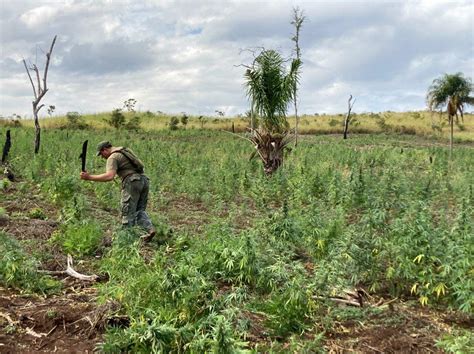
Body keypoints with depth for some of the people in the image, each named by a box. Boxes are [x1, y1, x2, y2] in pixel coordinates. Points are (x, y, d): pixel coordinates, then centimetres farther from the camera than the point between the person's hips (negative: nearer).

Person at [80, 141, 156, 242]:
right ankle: (150, 229, -3)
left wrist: (90, 177, -16)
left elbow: (110, 176, -19)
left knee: (128, 212, 2)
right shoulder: (126, 150, 22)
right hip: (144, 180, 8)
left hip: (132, 182, -8)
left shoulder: (113, 157, -4)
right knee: (139, 210, 14)